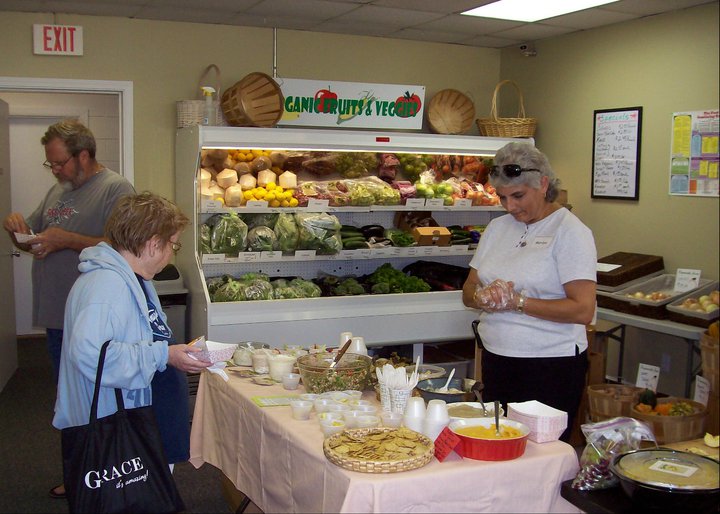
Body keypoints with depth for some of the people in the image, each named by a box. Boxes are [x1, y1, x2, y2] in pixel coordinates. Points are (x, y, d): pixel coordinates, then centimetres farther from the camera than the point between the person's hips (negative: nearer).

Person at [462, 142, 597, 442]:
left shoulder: (570, 231, -9)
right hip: (496, 359, 6)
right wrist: (484, 297, -12)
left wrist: (517, 301, -18)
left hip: (551, 365, -6)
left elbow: (583, 310, -18)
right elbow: (468, 292, 11)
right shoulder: (497, 228, 10)